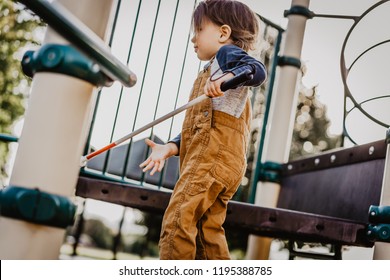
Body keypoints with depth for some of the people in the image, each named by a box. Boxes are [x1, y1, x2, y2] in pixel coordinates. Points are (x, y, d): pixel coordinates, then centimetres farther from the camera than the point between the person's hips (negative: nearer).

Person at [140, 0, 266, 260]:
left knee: (177, 219, -16)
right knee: (208, 228, 6)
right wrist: (170, 148, 10)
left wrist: (228, 77, -36)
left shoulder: (227, 52, 7)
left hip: (214, 151, -10)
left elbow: (258, 70, -17)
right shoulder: (209, 72, 33)